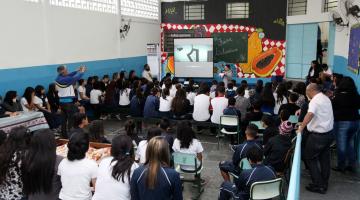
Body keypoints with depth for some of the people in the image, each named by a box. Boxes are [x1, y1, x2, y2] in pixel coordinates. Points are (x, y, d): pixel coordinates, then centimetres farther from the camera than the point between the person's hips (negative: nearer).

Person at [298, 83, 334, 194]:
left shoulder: (315, 100, -18)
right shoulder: (326, 98, 12)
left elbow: (310, 114, -36)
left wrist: (302, 127, -35)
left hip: (318, 135, -9)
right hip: (329, 133, 9)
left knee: (309, 157, 3)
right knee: (324, 159, 15)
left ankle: (318, 185, 4)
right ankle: (324, 184, 24)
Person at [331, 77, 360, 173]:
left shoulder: (338, 96, -15)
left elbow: (331, 107, -4)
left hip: (342, 122, -5)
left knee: (341, 145, 4)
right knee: (351, 143, 17)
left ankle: (341, 166, 10)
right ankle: (352, 165, 22)